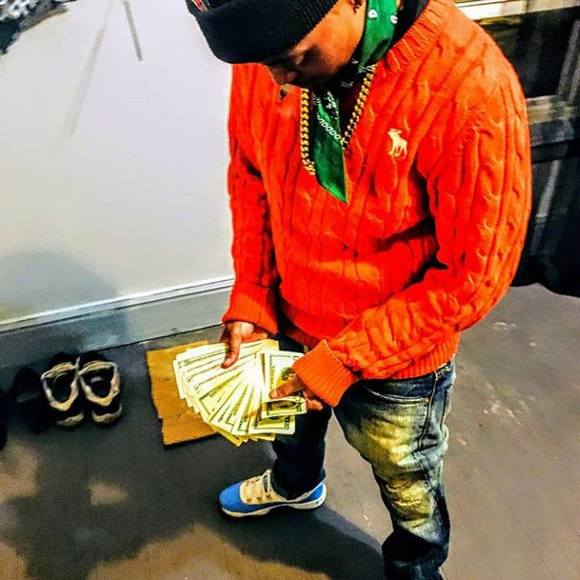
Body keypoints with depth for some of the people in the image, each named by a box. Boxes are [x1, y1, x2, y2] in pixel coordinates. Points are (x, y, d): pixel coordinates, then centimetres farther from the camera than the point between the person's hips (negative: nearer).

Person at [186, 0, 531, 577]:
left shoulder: (469, 87, -32)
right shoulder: (265, 57, -15)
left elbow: (474, 275, -24)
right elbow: (249, 177, 0)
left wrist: (346, 359, -24)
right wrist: (250, 299, -8)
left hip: (396, 361, -4)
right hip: (288, 324, 5)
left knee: (408, 488, 22)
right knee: (294, 426, 35)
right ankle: (295, 484, 71)